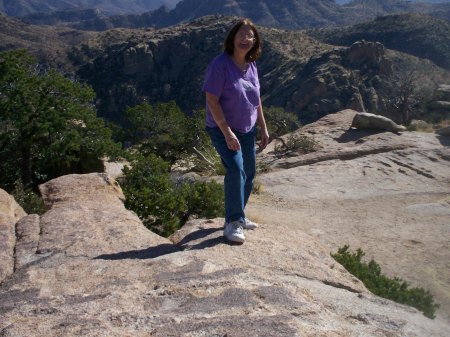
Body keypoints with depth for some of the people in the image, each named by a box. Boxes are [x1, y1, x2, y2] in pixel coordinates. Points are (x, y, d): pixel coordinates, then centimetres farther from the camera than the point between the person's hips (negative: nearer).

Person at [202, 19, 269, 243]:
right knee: (235, 169, -23)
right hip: (223, 130, -7)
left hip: (247, 131, 8)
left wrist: (264, 128, 12)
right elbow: (212, 101, -21)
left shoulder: (251, 66, 4)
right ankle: (233, 223, -10)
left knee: (248, 174, 13)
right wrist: (227, 132, -24)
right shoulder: (220, 64, -17)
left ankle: (237, 217, 31)